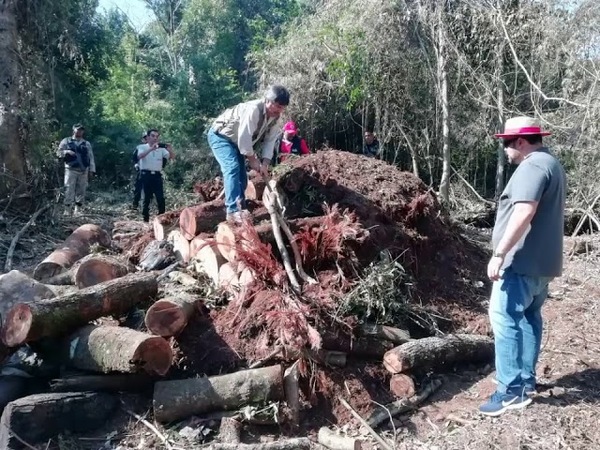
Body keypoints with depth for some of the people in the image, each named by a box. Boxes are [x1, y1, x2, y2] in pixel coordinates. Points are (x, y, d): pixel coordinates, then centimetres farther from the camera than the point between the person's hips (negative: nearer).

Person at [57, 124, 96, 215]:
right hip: (71, 170, -3)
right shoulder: (66, 141, 10)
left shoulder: (87, 144, 15)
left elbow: (91, 157, 11)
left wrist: (91, 170, 2)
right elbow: (59, 152, 6)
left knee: (81, 191, 2)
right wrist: (67, 152, -14)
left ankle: (77, 210, 9)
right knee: (69, 190, -9)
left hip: (83, 171, 3)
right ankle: (68, 210, -7)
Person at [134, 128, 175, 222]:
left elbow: (172, 157, 3)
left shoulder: (161, 149, 11)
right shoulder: (142, 147, 3)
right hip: (146, 175, -2)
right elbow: (139, 156, -18)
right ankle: (146, 219, 8)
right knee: (147, 198, 1)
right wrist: (151, 149, -29)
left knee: (161, 198, -4)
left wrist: (170, 149, -18)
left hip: (157, 176, 2)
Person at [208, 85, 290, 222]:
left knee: (242, 174, 7)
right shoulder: (253, 109, -33)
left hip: (236, 141, 9)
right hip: (220, 135, -9)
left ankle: (240, 209, 18)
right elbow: (244, 137, -32)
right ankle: (233, 210, -29)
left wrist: (264, 164, -14)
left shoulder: (276, 117, -7)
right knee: (232, 167, -25)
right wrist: (252, 159, -20)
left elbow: (270, 141, -4)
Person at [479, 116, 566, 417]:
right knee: (529, 318, 14)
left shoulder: (533, 167, -15)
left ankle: (511, 390, -9)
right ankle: (526, 381, 22)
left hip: (523, 261, -11)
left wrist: (500, 253, -28)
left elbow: (524, 213, -27)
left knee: (505, 318, -10)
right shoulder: (551, 164, 19)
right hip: (542, 261, 11)